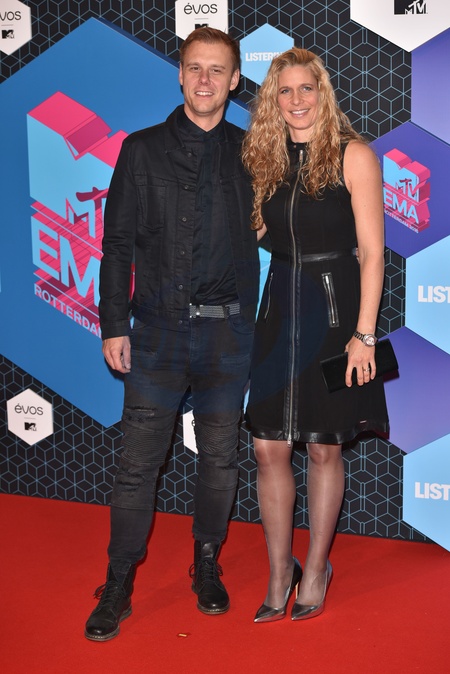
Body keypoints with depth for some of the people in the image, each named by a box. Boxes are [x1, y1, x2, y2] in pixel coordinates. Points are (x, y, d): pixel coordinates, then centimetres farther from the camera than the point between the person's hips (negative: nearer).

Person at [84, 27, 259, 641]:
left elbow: (268, 230, 13)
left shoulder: (249, 154, 7)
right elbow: (118, 242, 3)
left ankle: (207, 565, 29)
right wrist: (114, 325, -2)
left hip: (227, 331, 1)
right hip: (159, 327, -1)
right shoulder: (143, 150, 4)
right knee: (138, 462, 0)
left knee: (220, 458, 11)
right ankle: (119, 585, 13)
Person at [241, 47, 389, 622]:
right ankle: (280, 571, 18)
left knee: (324, 447, 6)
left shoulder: (353, 156, -6)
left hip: (334, 308, -4)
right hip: (280, 310, 4)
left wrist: (364, 335, -14)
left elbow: (371, 252, -9)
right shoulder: (265, 161, 9)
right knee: (269, 447, 2)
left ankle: (316, 568, 23)